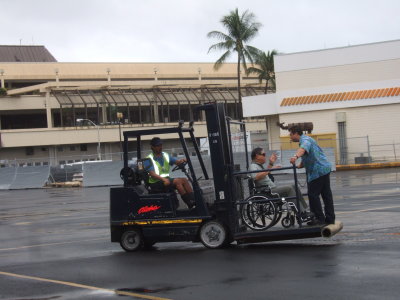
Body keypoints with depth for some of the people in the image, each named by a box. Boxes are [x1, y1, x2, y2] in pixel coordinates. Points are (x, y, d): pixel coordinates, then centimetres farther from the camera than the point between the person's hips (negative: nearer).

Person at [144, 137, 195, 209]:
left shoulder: (166, 156, 16)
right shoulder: (149, 159, -5)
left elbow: (177, 162, 3)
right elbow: (152, 174, -17)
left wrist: (181, 161, -21)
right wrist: (163, 179, -32)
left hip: (166, 179, 7)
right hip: (155, 183, -7)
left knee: (184, 180, -14)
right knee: (177, 181, -26)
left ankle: (193, 200, -23)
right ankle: (190, 204, -27)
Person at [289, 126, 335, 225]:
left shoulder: (305, 140, -12)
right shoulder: (306, 139, 22)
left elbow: (304, 148, -37)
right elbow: (306, 157, 31)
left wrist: (296, 156, -54)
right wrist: (300, 165, 20)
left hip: (318, 170, -11)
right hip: (325, 169, 11)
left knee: (313, 194, -7)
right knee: (326, 194, 11)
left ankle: (320, 219, -5)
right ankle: (330, 218, 14)